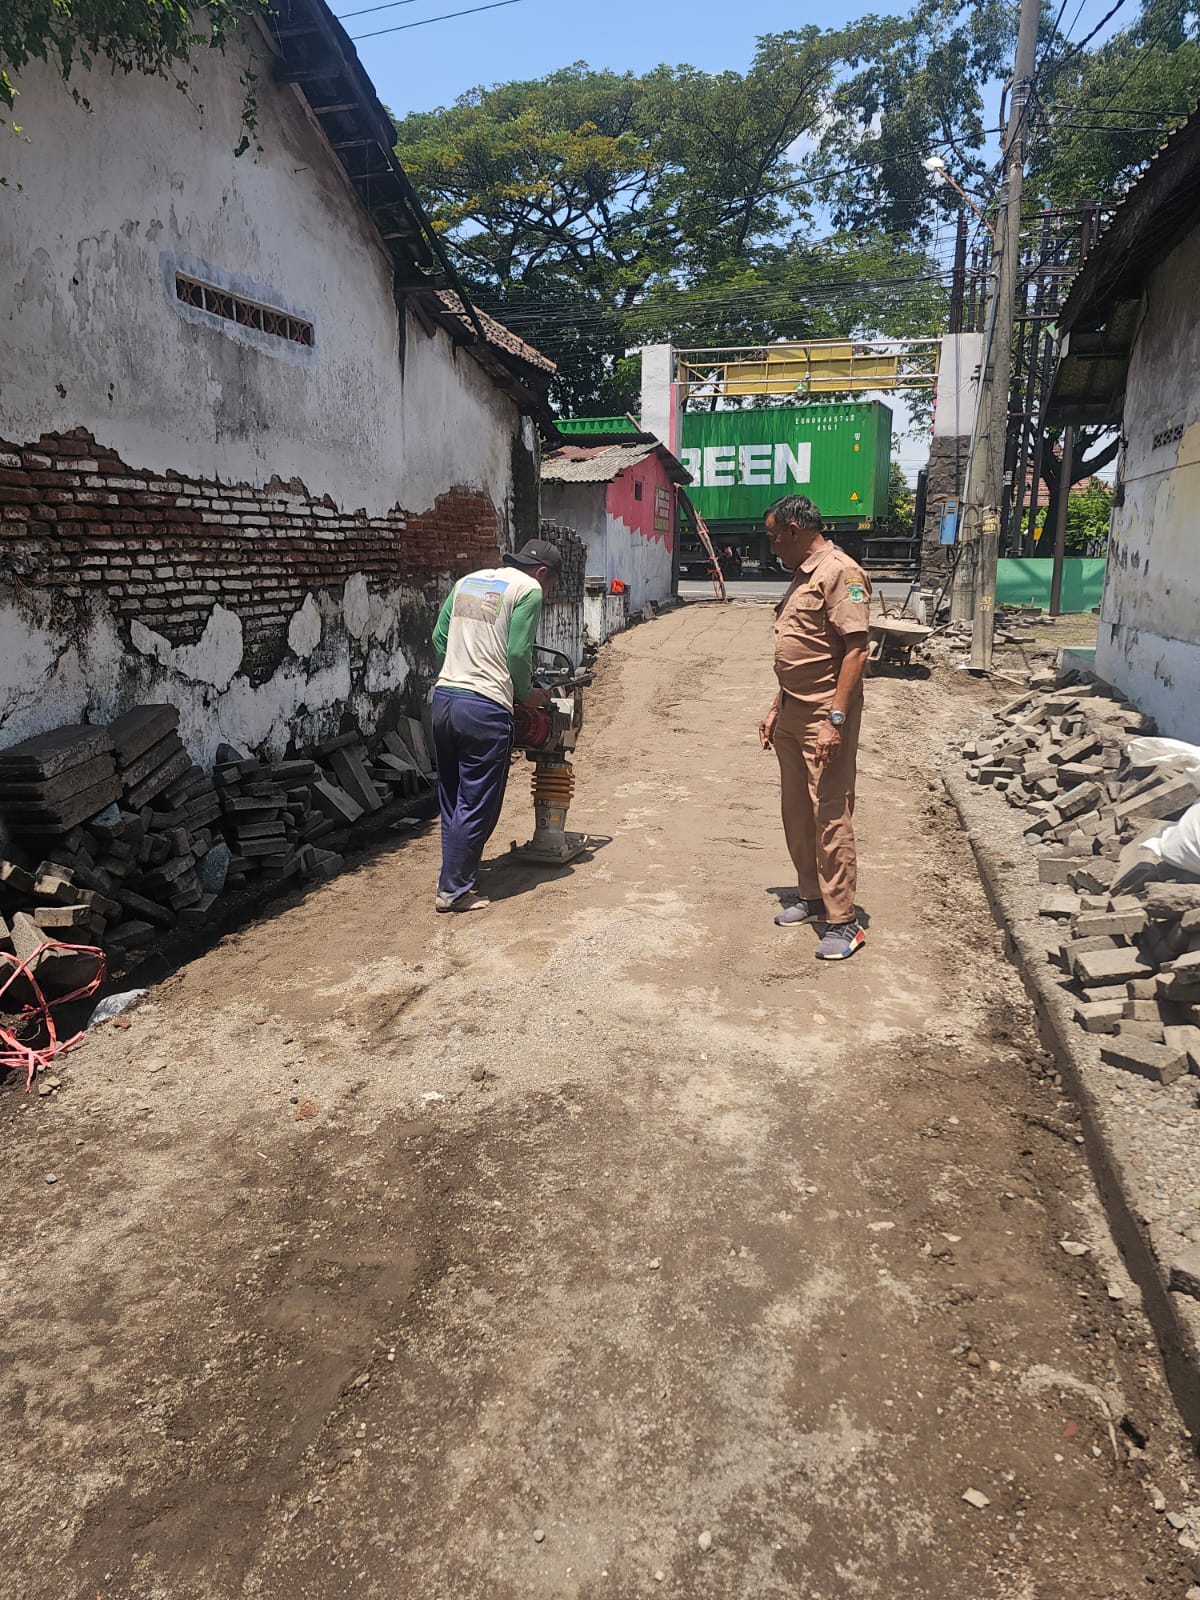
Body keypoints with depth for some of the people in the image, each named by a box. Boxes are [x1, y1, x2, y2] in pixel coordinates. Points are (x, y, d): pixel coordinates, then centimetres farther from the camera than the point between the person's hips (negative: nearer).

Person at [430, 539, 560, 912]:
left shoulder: (468, 580, 17)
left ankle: (457, 873, 25)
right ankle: (454, 890, 8)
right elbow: (518, 653, -10)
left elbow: (439, 637, 15)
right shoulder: (529, 589, -3)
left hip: (443, 699, 8)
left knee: (451, 798, 17)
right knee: (477, 804, 3)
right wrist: (527, 695, 6)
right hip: (484, 708, -7)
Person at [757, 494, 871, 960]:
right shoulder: (802, 575, 17)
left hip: (824, 716, -10)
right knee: (796, 812, 15)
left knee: (831, 816, -7)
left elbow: (856, 649, -20)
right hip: (792, 713, 10)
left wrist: (835, 720, -24)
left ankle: (843, 922, 0)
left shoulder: (839, 572, -13)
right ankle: (812, 896, 29)